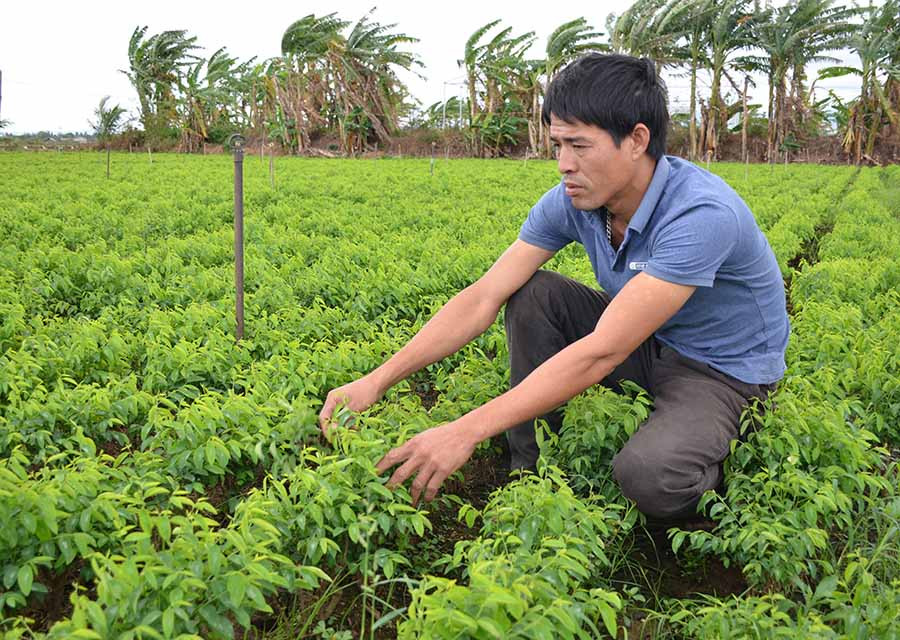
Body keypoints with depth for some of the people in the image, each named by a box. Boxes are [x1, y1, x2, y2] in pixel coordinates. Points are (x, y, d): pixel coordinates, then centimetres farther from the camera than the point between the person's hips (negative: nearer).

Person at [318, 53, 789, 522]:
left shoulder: (701, 214, -34)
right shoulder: (572, 201, -13)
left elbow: (602, 352, -39)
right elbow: (483, 298, -16)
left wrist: (466, 431, -41)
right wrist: (377, 381, -26)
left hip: (724, 370, -6)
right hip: (645, 344, 6)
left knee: (646, 476, -35)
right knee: (530, 294, -14)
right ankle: (530, 469, -3)